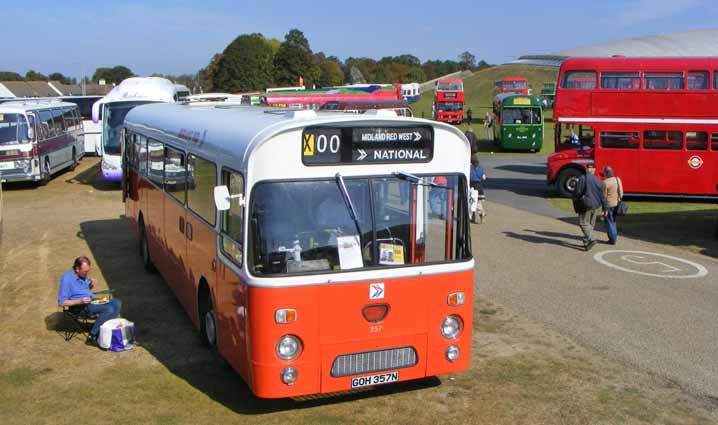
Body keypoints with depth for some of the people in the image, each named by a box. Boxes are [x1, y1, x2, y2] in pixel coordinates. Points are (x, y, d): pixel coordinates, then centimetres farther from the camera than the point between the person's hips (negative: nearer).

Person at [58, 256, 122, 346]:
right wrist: (80, 301, -25)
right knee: (109, 309, -27)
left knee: (117, 303, -10)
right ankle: (92, 337, -19)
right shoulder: (67, 279, -16)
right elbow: (61, 302, -17)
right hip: (80, 307, -8)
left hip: (90, 301, 8)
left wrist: (91, 285, 3)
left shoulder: (83, 275, 9)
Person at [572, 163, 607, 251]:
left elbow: (577, 193, -9)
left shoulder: (581, 179, -9)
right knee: (591, 224, 14)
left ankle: (591, 239, -18)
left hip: (585, 205, -4)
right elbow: (602, 196, 4)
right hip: (595, 205, 4)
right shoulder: (598, 181, 3)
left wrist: (575, 205, 3)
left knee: (583, 223, -1)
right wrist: (604, 208, 9)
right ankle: (586, 242, 19)